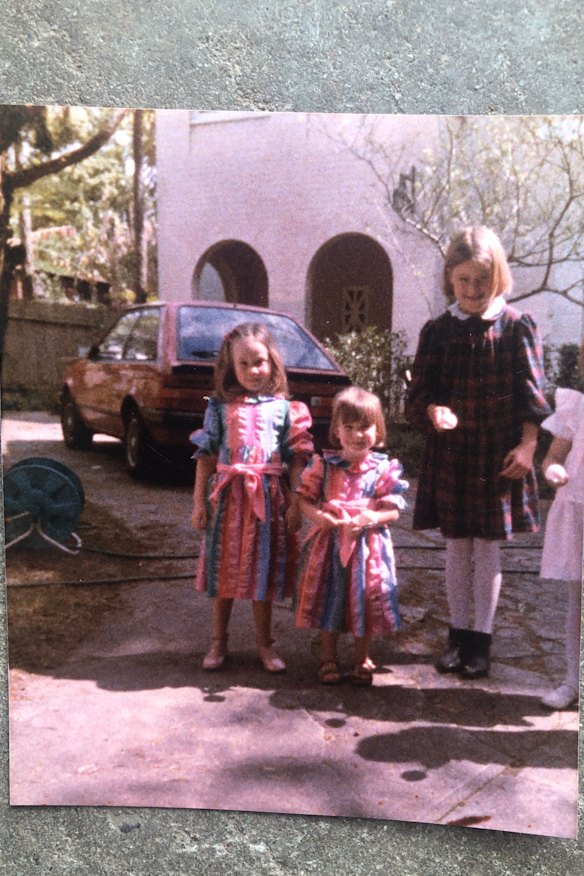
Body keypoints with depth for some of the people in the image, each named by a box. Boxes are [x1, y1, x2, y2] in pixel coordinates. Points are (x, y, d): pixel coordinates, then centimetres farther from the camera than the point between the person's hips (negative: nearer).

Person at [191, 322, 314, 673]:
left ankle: (265, 644, 26)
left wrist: (296, 505, -4)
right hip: (227, 495, 0)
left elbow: (297, 459, 1)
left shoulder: (284, 408, 1)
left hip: (268, 498, 0)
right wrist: (200, 501, 0)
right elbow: (207, 456, 3)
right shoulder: (221, 406, 1)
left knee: (263, 572, 9)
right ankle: (219, 643, 26)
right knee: (225, 571, 9)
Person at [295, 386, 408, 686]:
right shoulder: (323, 465, -2)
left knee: (366, 602, 9)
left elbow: (394, 509, -6)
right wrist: (318, 515, -20)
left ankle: (362, 659, 29)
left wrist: (372, 518, -24)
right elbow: (305, 498, 0)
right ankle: (329, 658, 27)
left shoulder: (385, 468, -4)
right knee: (329, 598, 9)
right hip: (329, 542, 1)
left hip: (368, 544, 0)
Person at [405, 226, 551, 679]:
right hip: (449, 453, 2)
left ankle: (481, 639, 20)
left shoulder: (517, 326, -3)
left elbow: (531, 394, -2)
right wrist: (434, 410, -19)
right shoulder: (437, 330, 2)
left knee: (488, 548, 6)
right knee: (456, 547, 11)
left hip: (498, 454, -2)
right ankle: (459, 634, 25)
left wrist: (527, 445, -8)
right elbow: (420, 391, 2)